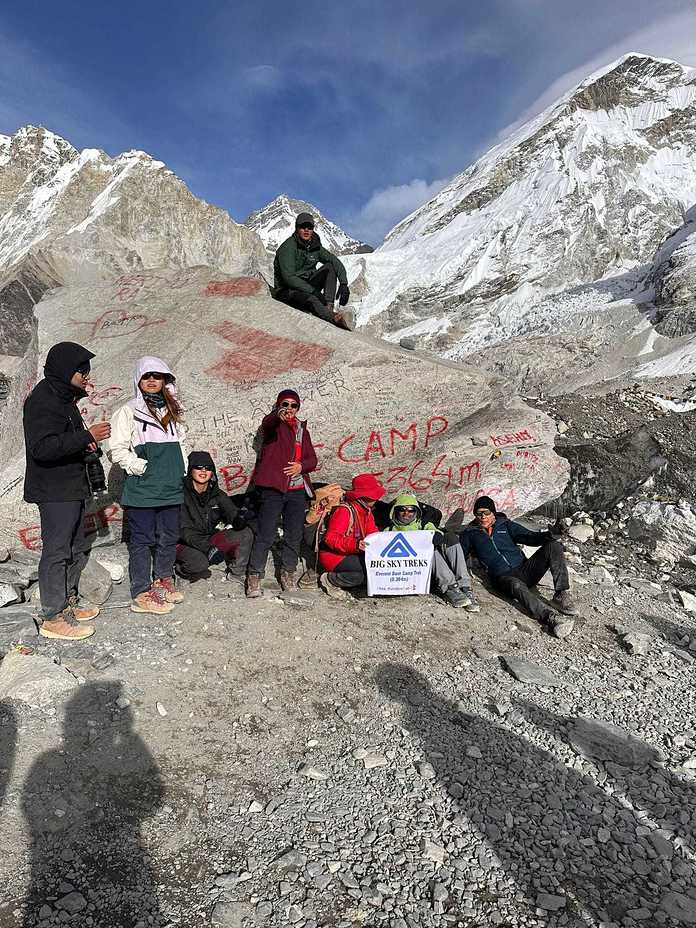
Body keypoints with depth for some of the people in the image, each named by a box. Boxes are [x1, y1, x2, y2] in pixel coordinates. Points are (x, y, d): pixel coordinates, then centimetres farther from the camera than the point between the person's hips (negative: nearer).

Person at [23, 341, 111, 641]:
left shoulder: (63, 397, 14)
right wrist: (86, 436, -26)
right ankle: (53, 618, 9)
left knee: (76, 549, 17)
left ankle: (68, 603, 30)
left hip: (71, 487, 10)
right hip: (54, 491, -10)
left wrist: (84, 442, 5)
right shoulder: (42, 400, -17)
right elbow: (42, 447, -26)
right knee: (57, 552, -2)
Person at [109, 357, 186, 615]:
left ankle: (163, 582, 31)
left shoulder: (172, 410, 16)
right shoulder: (128, 411, -3)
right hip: (142, 488, -6)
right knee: (143, 540, 0)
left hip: (171, 487, 6)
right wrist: (139, 467, -14)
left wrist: (182, 469, 13)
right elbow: (117, 449, -7)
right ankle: (141, 594, 10)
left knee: (169, 538, 14)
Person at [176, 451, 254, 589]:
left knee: (245, 534, -14)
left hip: (209, 540, 5)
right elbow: (184, 530, -20)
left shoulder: (218, 495, 3)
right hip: (185, 544, -5)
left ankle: (236, 574, 1)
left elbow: (233, 515, -10)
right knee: (199, 563, -37)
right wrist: (207, 547, -33)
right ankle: (180, 568, -1)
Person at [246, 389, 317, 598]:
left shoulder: (302, 429, 19)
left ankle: (288, 575, 25)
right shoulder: (273, 424, 3)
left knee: (294, 535, 10)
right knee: (265, 535, -7)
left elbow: (312, 460, 16)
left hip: (297, 490, 5)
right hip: (273, 488, -5)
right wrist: (279, 415, -47)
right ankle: (254, 578, 1)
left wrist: (301, 466, -6)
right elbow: (267, 423, -24)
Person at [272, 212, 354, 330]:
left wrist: (344, 284, -17)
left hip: (307, 285, 7)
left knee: (330, 266, -9)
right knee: (311, 300, -37)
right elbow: (288, 278, -23)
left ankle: (329, 308, -28)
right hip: (287, 290, -7)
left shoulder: (316, 247, 4)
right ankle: (335, 318, -66)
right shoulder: (288, 247, -14)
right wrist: (314, 291, -30)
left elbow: (337, 263, 2)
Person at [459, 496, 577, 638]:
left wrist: (546, 537, -12)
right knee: (517, 586, -40)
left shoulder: (505, 524, 20)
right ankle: (550, 619, -55)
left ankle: (562, 595, -24)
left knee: (554, 546, -17)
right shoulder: (470, 534, 16)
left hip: (524, 569, 4)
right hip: (503, 577, -3)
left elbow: (529, 536, 9)